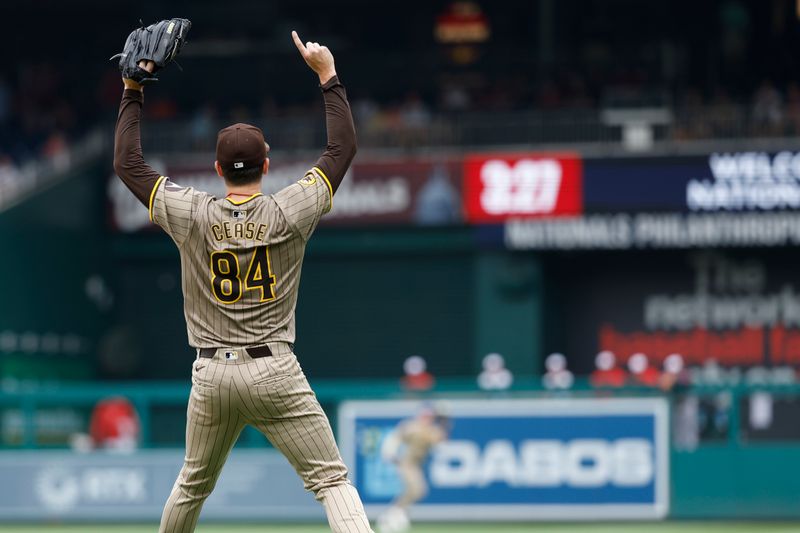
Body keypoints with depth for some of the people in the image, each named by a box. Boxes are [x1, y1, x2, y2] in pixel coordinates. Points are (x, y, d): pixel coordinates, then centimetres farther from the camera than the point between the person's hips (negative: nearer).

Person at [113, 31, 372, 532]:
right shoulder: (289, 213, -6)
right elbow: (343, 147, 3)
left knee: (193, 484, 22)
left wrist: (133, 93, 15)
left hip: (211, 375, 3)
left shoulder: (192, 216, -2)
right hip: (274, 373, -3)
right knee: (332, 479, -5)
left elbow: (127, 163, 9)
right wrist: (328, 75, 10)